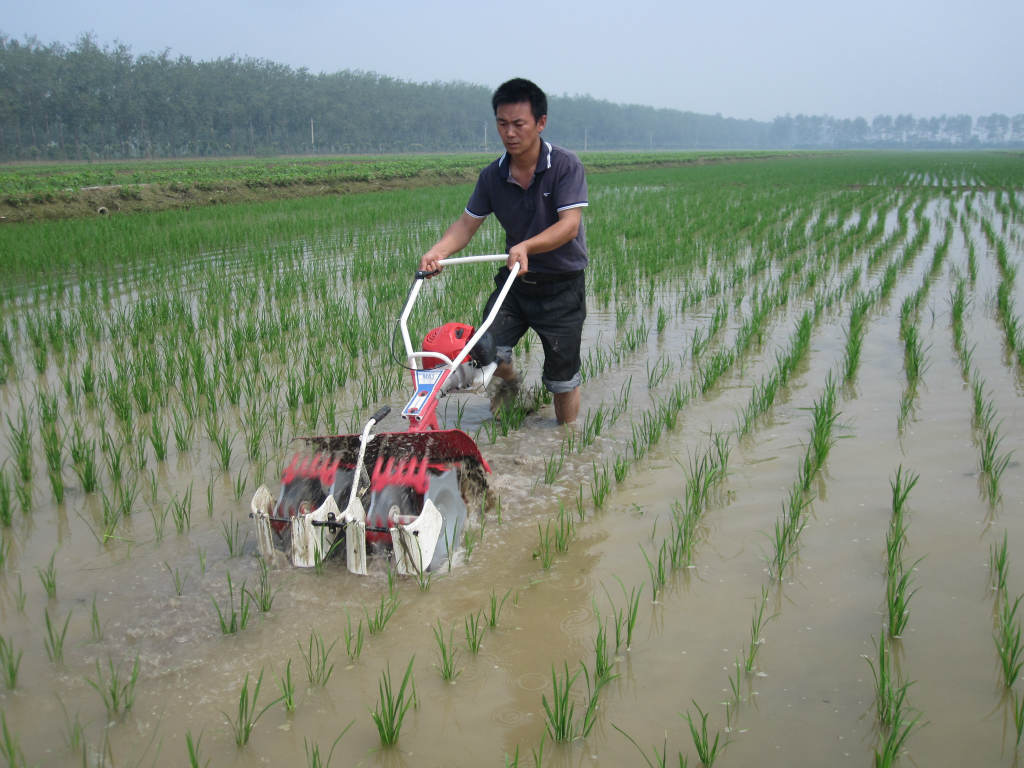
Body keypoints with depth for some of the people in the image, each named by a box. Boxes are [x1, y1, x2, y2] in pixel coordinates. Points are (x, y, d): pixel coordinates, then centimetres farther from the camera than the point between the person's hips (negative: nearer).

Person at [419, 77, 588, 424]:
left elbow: (570, 224, -24)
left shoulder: (566, 165, -14)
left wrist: (526, 246, -40)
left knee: (563, 379, 3)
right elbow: (467, 223, 3)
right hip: (514, 280, 4)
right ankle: (509, 384, 24)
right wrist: (438, 251, -17)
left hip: (561, 286, -3)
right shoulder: (492, 176, -2)